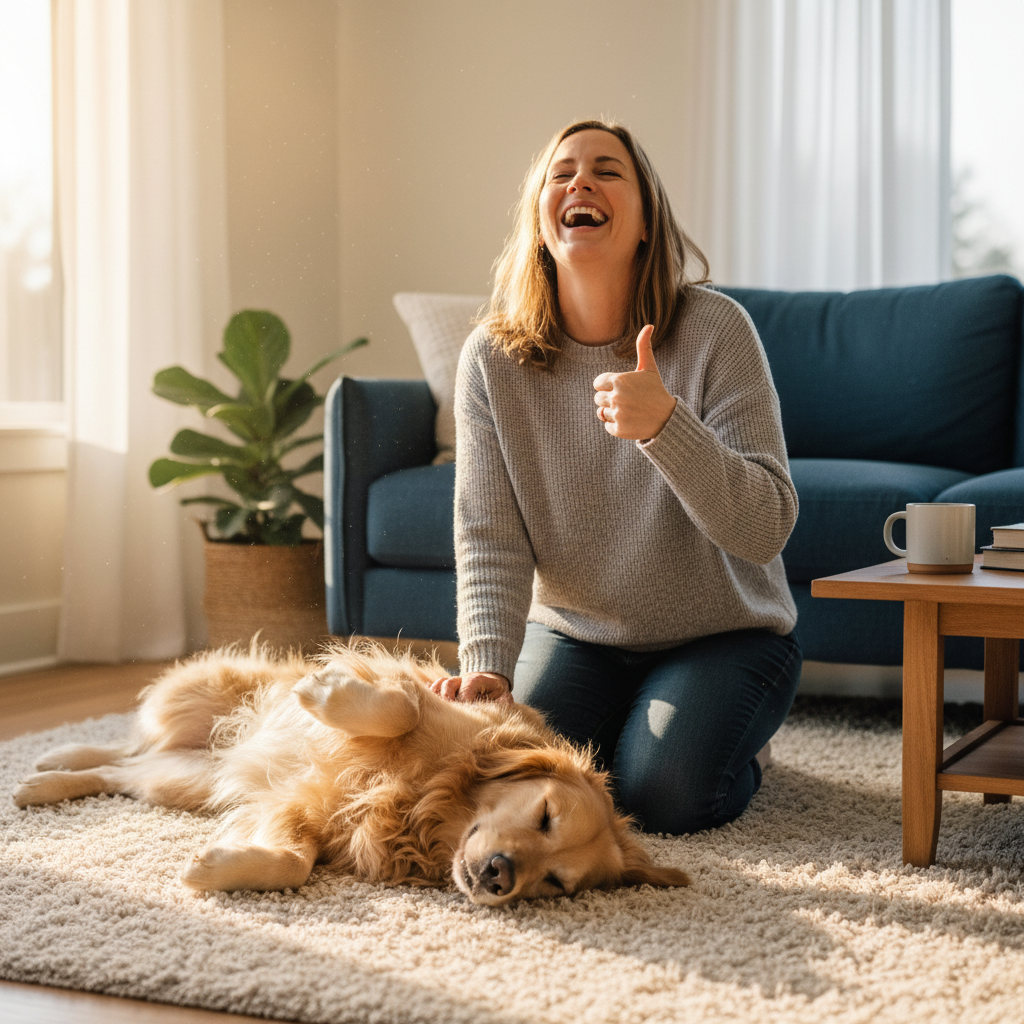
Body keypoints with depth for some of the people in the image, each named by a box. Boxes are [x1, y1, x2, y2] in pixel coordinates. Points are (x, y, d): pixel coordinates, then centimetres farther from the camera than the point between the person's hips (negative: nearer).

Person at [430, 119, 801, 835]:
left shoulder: (715, 330, -17)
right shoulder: (493, 358, -9)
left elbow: (766, 528, -22)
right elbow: (489, 540, -10)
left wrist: (665, 424, -38)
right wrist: (486, 668, -27)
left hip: (722, 635, -2)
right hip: (574, 634, 3)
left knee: (658, 796, -23)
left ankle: (733, 738, 14)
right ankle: (617, 724, 16)